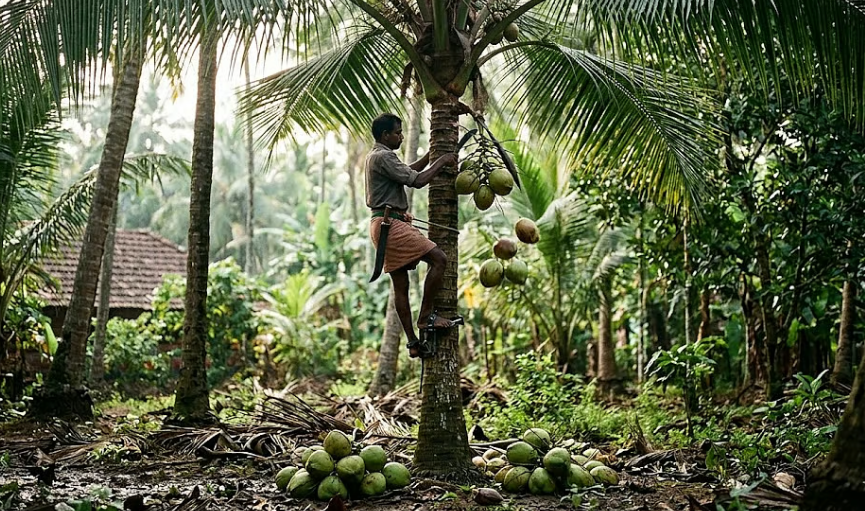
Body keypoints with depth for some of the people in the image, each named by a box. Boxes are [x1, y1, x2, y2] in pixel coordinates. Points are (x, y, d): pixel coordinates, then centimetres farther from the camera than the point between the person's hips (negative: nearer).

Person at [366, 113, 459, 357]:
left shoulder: (375, 156, 22)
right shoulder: (383, 156, -11)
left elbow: (409, 171, 33)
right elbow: (417, 180, -17)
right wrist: (442, 162, -4)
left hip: (382, 224, 11)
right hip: (390, 223, -11)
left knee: (401, 284, 8)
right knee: (439, 258, -14)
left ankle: (412, 342, 8)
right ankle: (425, 317, -11)